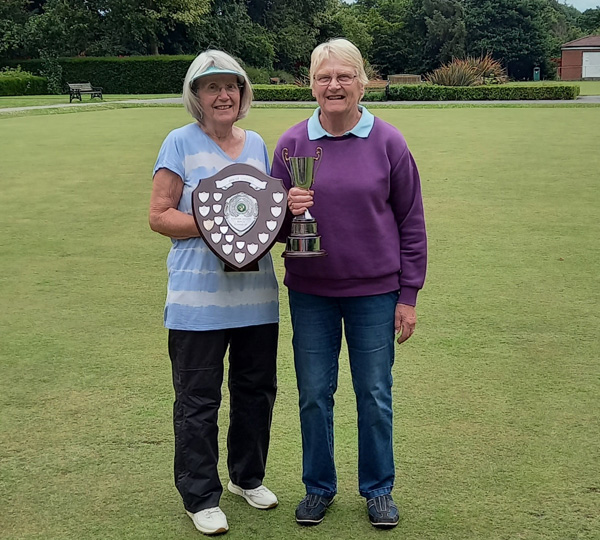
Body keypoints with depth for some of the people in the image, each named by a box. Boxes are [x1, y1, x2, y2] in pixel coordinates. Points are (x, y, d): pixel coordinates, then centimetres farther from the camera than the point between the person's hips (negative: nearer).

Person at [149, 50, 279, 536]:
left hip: (256, 293, 5)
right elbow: (159, 215, -7)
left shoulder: (256, 143, 12)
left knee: (257, 389, 14)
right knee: (198, 399, 3)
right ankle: (201, 497, 18)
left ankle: (249, 476, 34)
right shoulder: (181, 143, -3)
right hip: (199, 298, -5)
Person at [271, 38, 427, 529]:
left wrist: (408, 295, -2)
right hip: (310, 292, 2)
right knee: (314, 395, 10)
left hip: (375, 293, -1)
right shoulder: (293, 143, 0)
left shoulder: (387, 142, -4)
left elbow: (411, 223, 0)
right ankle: (319, 487, 29)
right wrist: (287, 209, -18)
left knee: (375, 396, 9)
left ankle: (379, 489, 27)